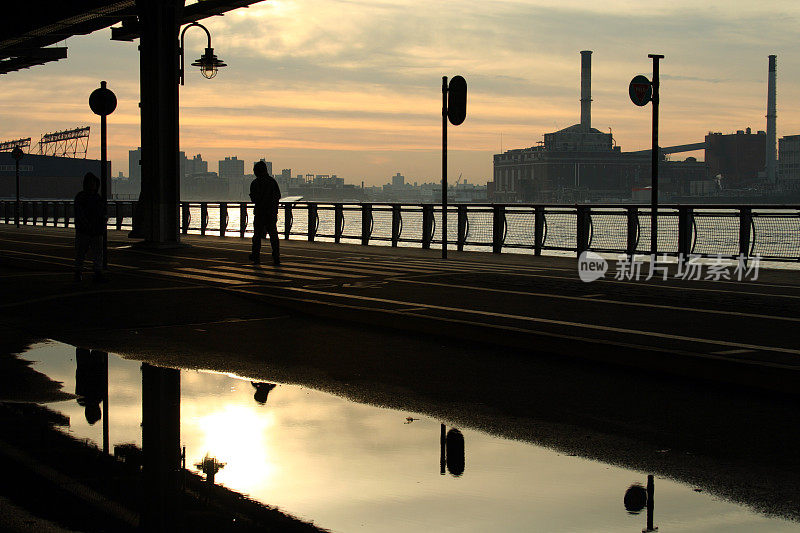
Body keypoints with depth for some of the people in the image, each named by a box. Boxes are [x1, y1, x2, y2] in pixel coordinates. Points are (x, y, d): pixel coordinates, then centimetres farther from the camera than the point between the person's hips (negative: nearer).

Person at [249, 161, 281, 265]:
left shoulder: (255, 183, -7)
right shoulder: (272, 181, 3)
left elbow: (253, 198, -6)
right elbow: (278, 196, 7)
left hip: (260, 212, -3)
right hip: (272, 213, 3)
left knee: (257, 235, 8)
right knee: (273, 235, 2)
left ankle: (256, 257, 12)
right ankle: (276, 258, -5)